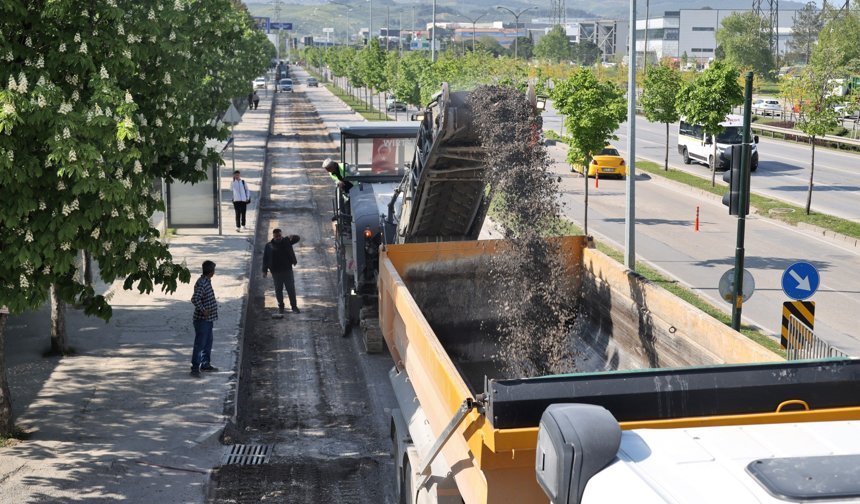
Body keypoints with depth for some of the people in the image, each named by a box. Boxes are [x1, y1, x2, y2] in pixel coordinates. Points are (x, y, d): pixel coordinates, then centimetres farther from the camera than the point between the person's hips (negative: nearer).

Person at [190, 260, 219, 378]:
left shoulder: (206, 281, 8)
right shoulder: (202, 283, -22)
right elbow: (195, 299, -33)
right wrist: (203, 310, -26)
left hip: (208, 319, 10)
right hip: (202, 320, -10)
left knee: (208, 342, 18)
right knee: (200, 344, -4)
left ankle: (205, 364, 29)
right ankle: (195, 368, 2)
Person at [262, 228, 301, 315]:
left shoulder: (286, 241, 2)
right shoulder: (269, 246, -1)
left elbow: (297, 238, -3)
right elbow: (265, 259, 1)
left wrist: (293, 237, -28)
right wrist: (265, 270, -3)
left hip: (287, 270, 0)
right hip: (276, 271, 0)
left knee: (291, 289, 1)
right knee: (278, 290, 7)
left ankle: (294, 306, 9)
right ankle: (280, 306, 19)